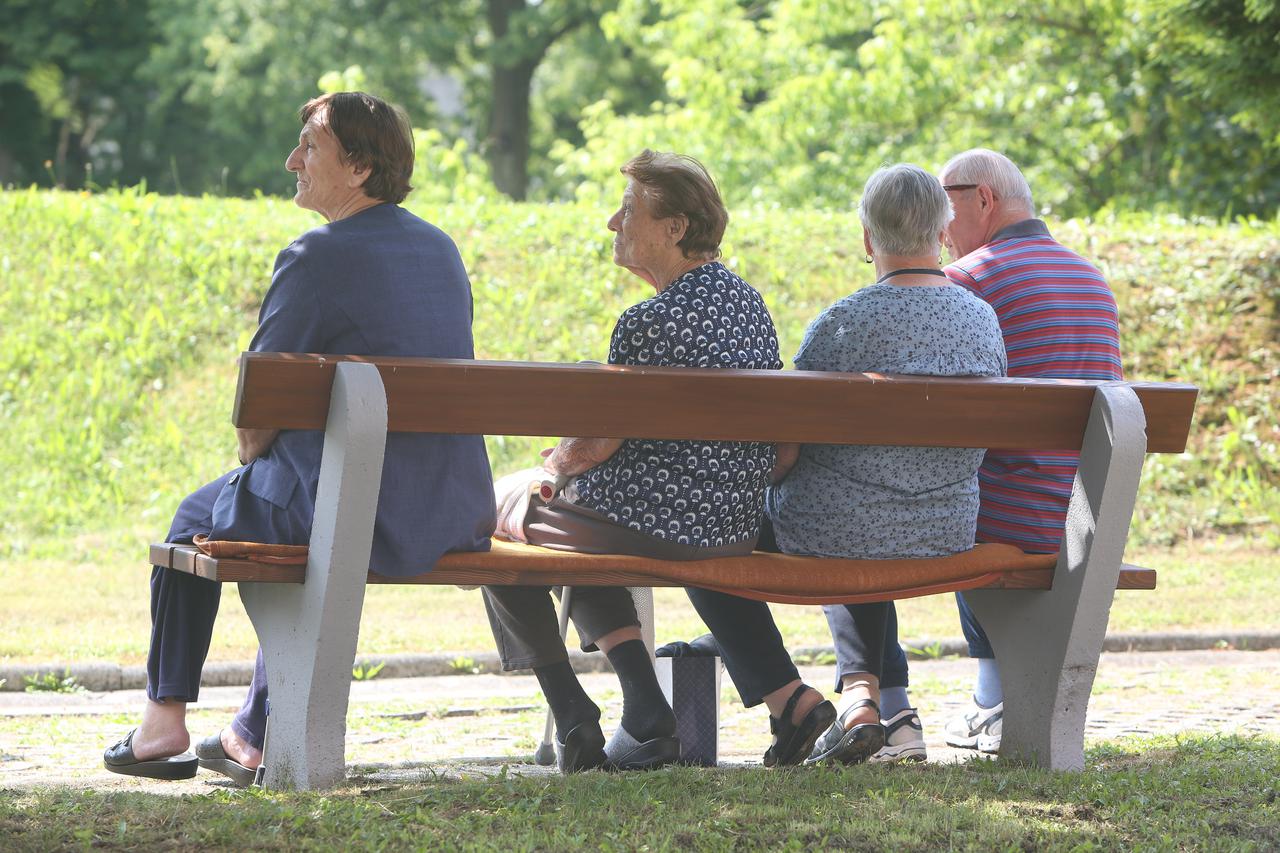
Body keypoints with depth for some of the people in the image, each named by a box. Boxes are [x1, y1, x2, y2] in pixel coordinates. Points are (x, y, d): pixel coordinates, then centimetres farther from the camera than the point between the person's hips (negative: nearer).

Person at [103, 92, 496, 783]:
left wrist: (251, 457, 12)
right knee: (307, 509, 37)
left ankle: (164, 721, 30)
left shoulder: (317, 257, -14)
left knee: (199, 516, 22)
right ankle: (257, 734, 36)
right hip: (458, 517, 7)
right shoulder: (443, 250, 10)